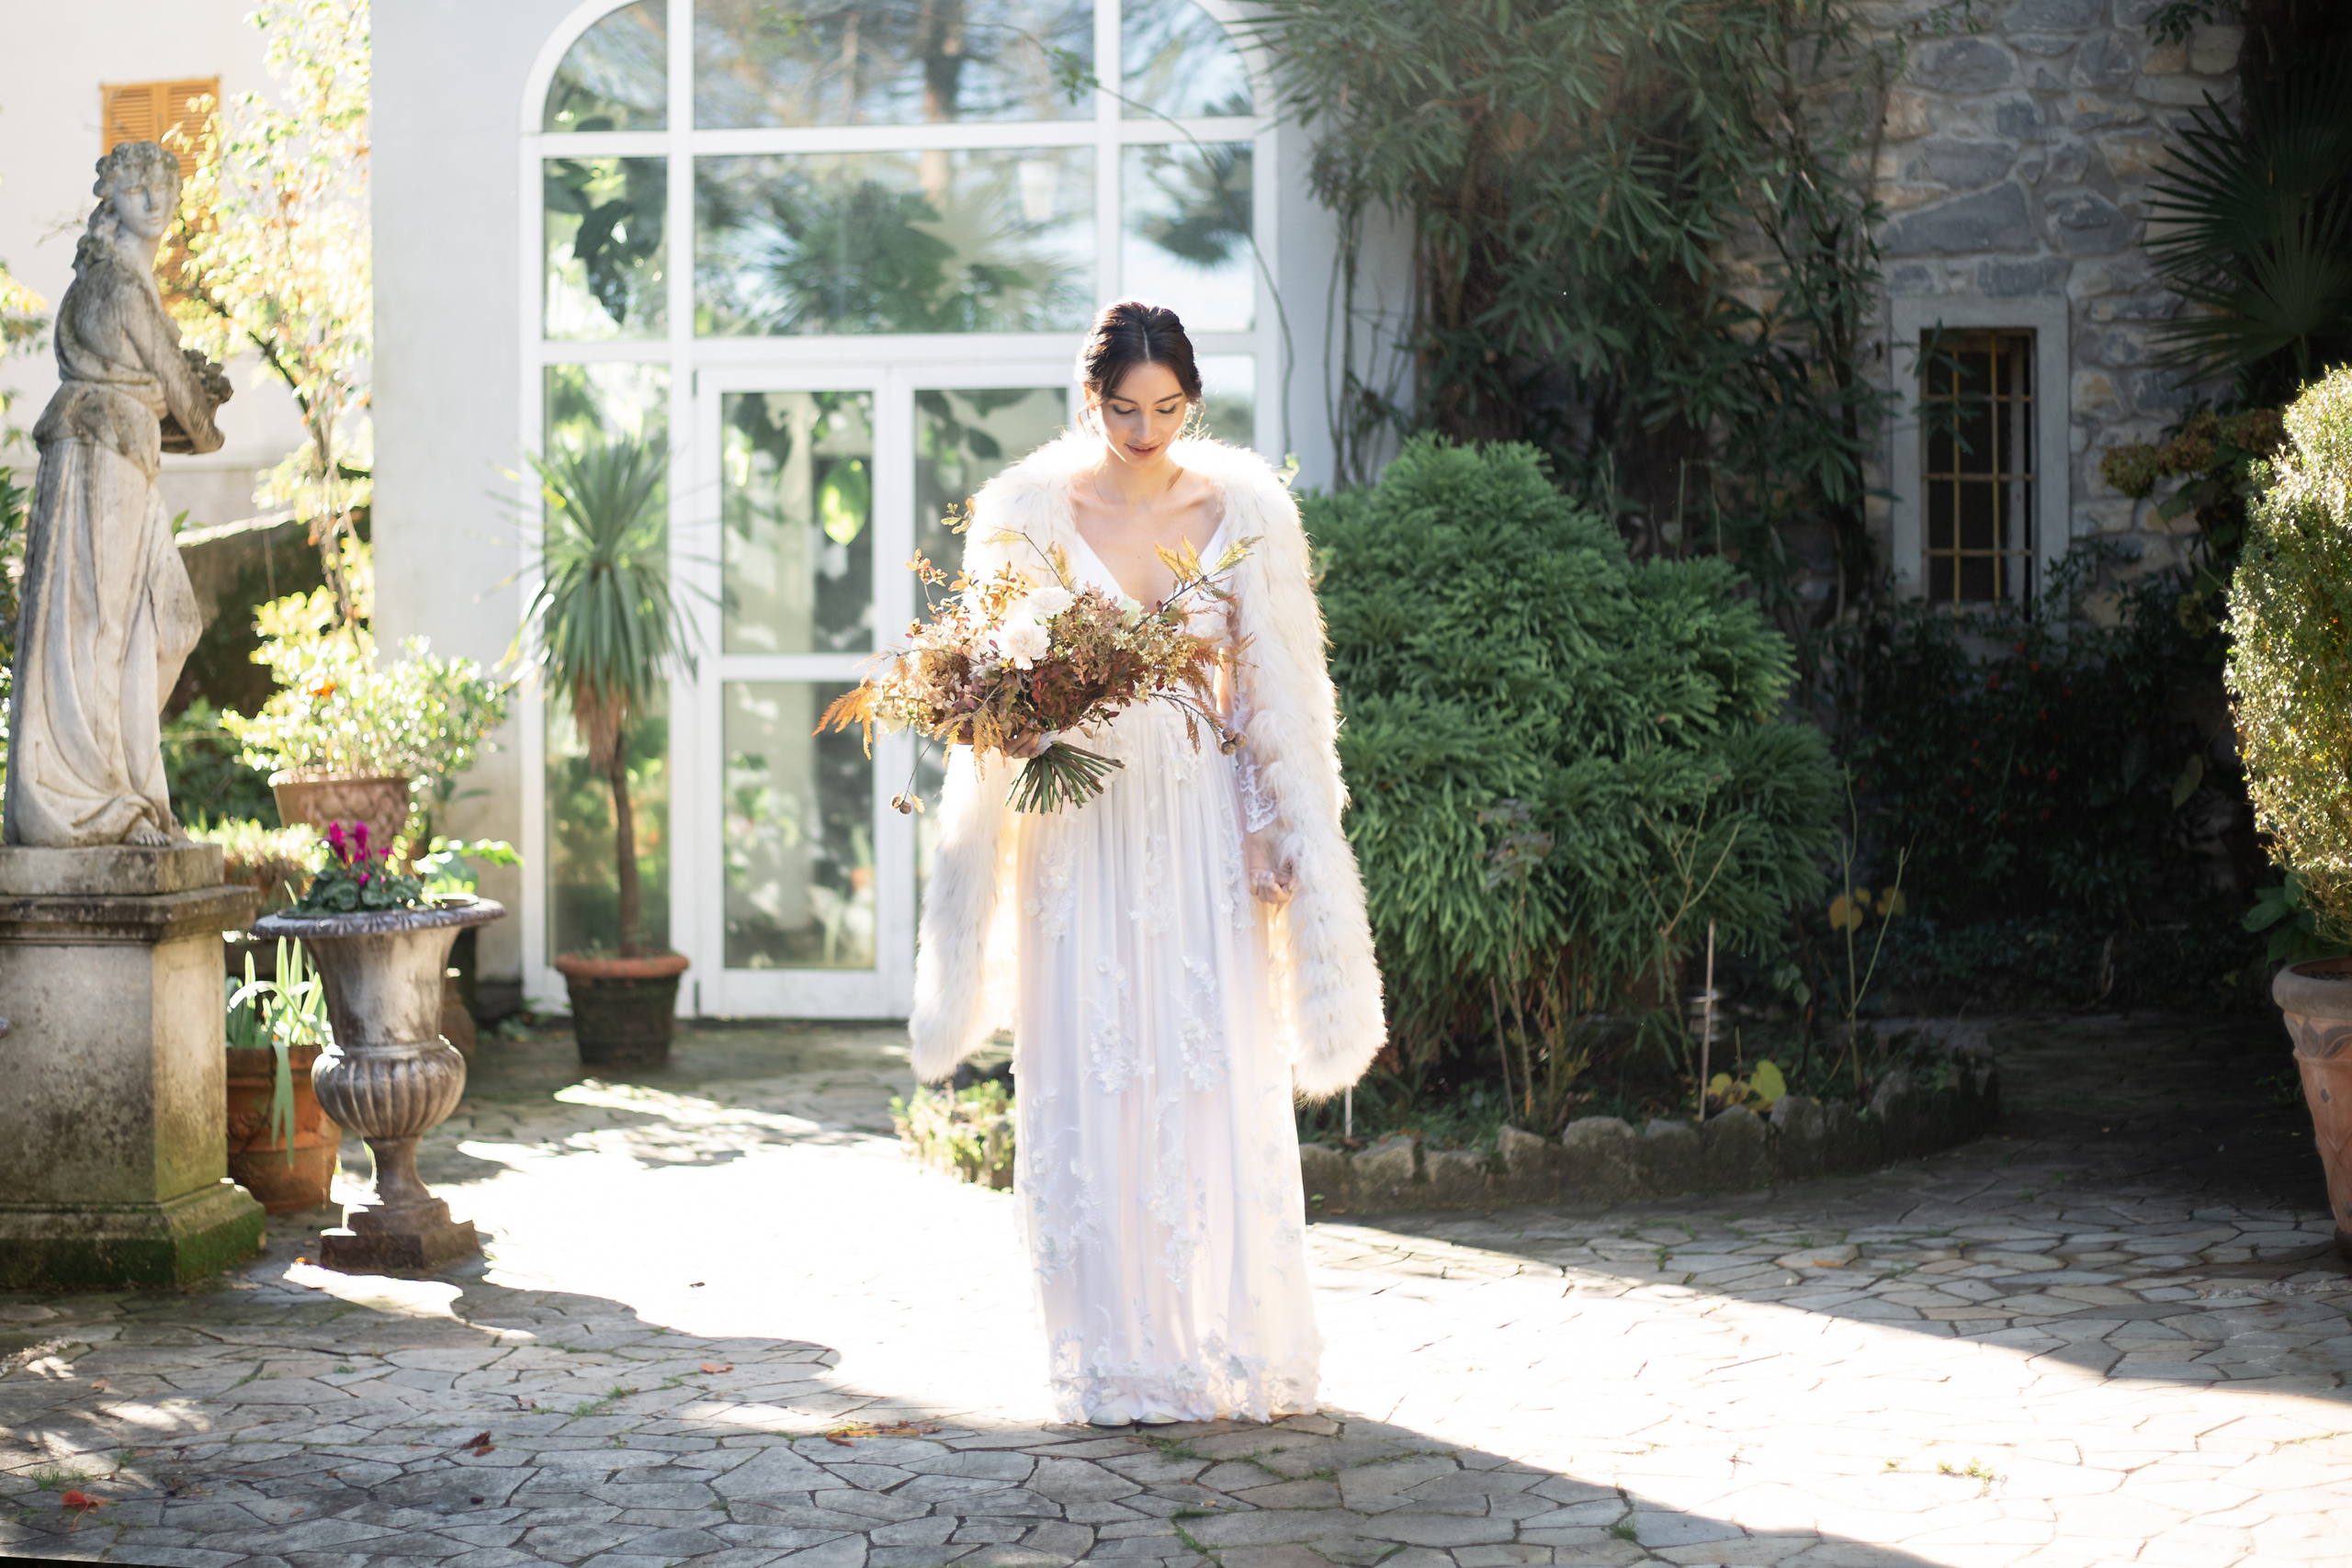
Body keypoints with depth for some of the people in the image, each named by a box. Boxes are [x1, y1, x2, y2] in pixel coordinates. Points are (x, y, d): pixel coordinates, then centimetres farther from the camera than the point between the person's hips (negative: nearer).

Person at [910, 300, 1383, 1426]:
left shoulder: (1244, 510, 2)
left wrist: (1270, 830, 0)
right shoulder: (1031, 512, -1)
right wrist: (1027, 728, -17)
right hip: (1083, 825, 0)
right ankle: (1119, 1357, 11)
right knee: (1091, 1087, 0)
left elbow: (1271, 689, 5)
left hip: (1206, 816, 1)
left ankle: (1238, 1347, 11)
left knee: (1223, 1081, -1)